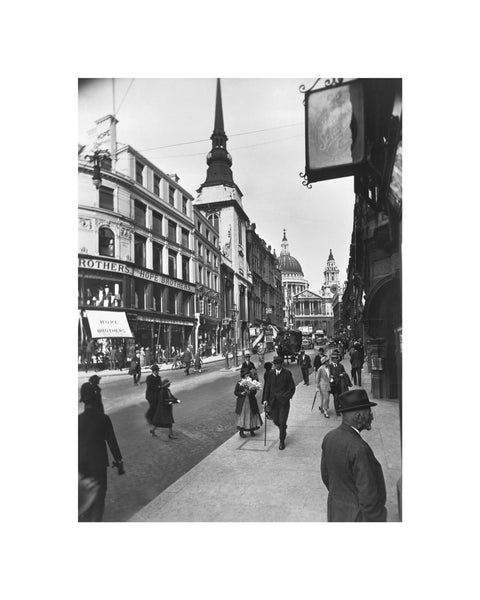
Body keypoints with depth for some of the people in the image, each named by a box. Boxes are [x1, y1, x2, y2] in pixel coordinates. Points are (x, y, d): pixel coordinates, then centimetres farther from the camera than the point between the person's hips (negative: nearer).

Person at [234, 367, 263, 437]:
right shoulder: (239, 383, -4)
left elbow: (255, 392, -2)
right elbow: (235, 392, 0)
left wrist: (251, 391, -23)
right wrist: (241, 393, -17)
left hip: (251, 402, 2)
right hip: (242, 402, -2)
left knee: (252, 415, 6)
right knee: (242, 415, 2)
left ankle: (252, 430, 23)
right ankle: (241, 431, 15)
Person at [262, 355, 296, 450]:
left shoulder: (287, 373, -5)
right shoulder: (271, 373, 5)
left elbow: (292, 387, -1)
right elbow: (267, 387, 9)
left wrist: (287, 397, -11)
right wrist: (265, 399, 3)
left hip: (283, 401, -3)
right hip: (273, 401, 4)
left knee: (282, 422, -3)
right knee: (275, 420, 8)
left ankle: (282, 441, 13)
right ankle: (283, 429, 41)